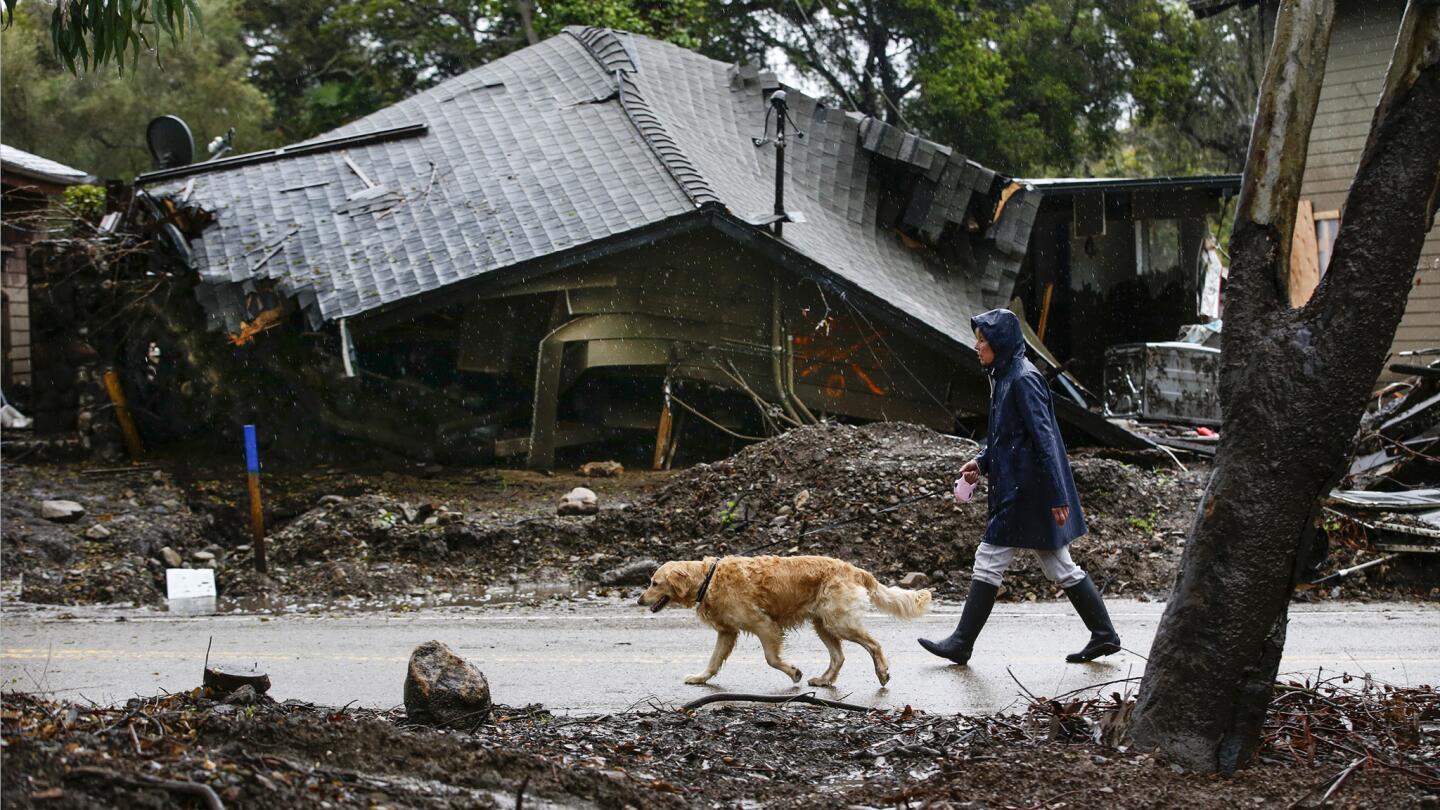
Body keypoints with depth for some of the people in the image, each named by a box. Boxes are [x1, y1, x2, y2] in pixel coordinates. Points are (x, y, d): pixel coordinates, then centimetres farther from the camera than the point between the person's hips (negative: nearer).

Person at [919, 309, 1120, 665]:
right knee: (1059, 566, 13)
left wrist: (1058, 497, -23)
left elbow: (1044, 437, -21)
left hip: (1024, 489, -10)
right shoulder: (1006, 376, 13)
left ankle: (961, 644, 4)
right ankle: (1104, 635, 18)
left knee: (988, 561, -3)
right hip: (1018, 486, 10)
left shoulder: (1023, 379, -17)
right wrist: (982, 462, 9)